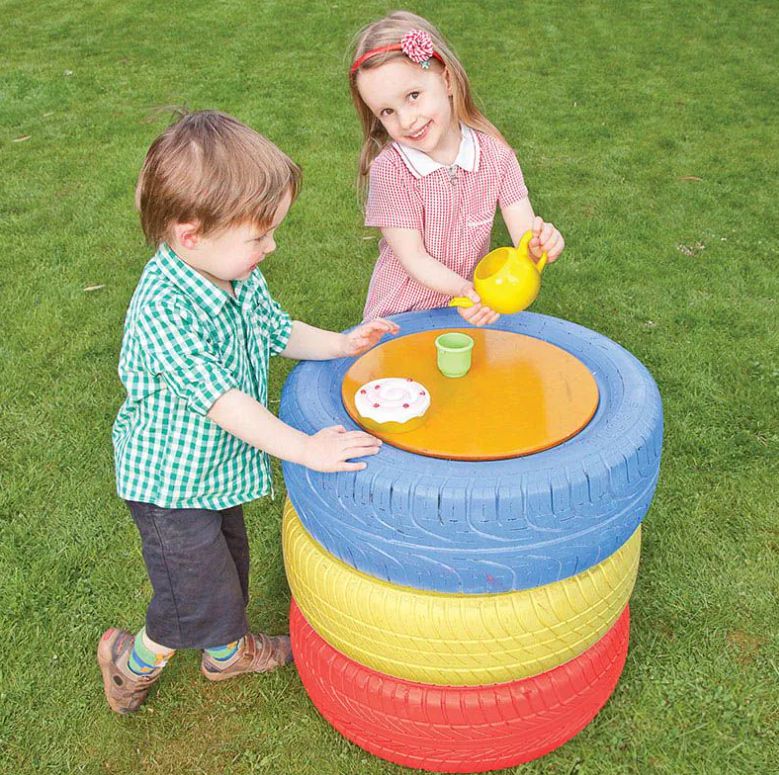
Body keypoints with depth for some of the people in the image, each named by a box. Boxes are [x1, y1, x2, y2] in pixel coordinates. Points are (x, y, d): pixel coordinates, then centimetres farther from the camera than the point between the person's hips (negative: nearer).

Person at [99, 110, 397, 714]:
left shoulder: (240, 277, -6)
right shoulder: (163, 307, -33)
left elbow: (278, 331, 13)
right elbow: (218, 398, -35)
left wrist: (342, 343, 1)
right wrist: (304, 448, -35)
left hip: (217, 465, 8)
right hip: (171, 482, -8)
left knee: (230, 568, 26)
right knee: (202, 598, 6)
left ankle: (228, 651, 53)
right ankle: (134, 657, 35)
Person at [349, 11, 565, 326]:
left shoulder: (494, 153, -8)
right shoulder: (389, 170, -17)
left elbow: (524, 230, -8)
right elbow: (413, 257, -17)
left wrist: (540, 242, -33)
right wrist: (463, 289, -34)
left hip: (473, 312, 4)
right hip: (400, 313, -4)